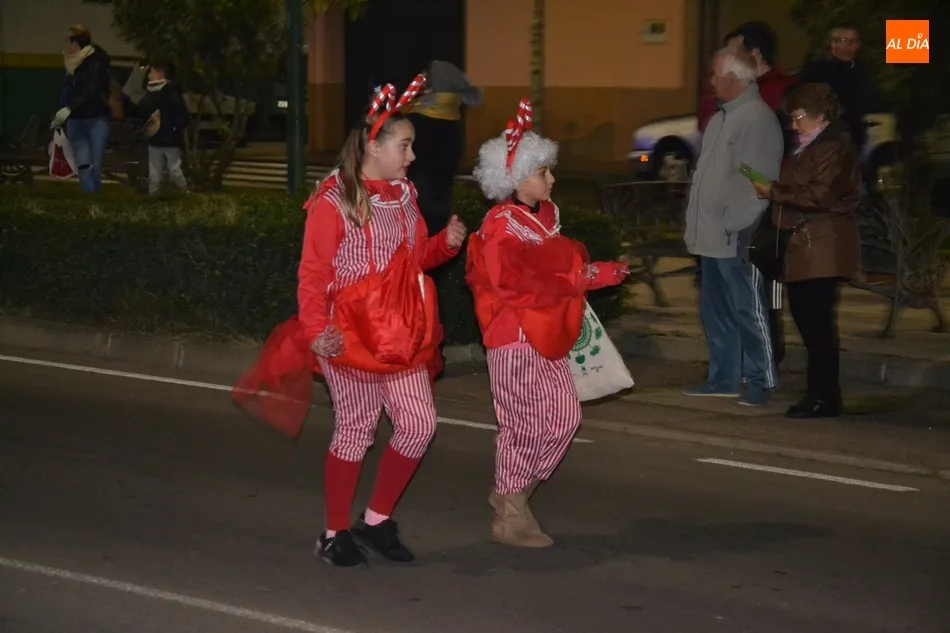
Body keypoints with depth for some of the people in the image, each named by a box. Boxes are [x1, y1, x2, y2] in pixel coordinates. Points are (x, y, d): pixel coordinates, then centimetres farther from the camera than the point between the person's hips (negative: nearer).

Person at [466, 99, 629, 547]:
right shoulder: (502, 227, -15)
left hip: (547, 335, 9)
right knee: (524, 424, -2)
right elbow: (515, 284, -23)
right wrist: (574, 280, -21)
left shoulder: (547, 215, 11)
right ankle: (510, 516, 10)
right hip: (515, 338, -9)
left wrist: (602, 273, 8)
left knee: (565, 416, 8)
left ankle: (511, 492, 21)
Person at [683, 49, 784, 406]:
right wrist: (694, 225, 18)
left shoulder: (758, 119, -14)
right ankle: (724, 378, 22)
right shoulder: (722, 118, 16)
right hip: (712, 236, 10)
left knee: (748, 311, -4)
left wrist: (736, 225, -21)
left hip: (736, 238, -10)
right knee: (715, 311, 14)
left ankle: (761, 381, 3)